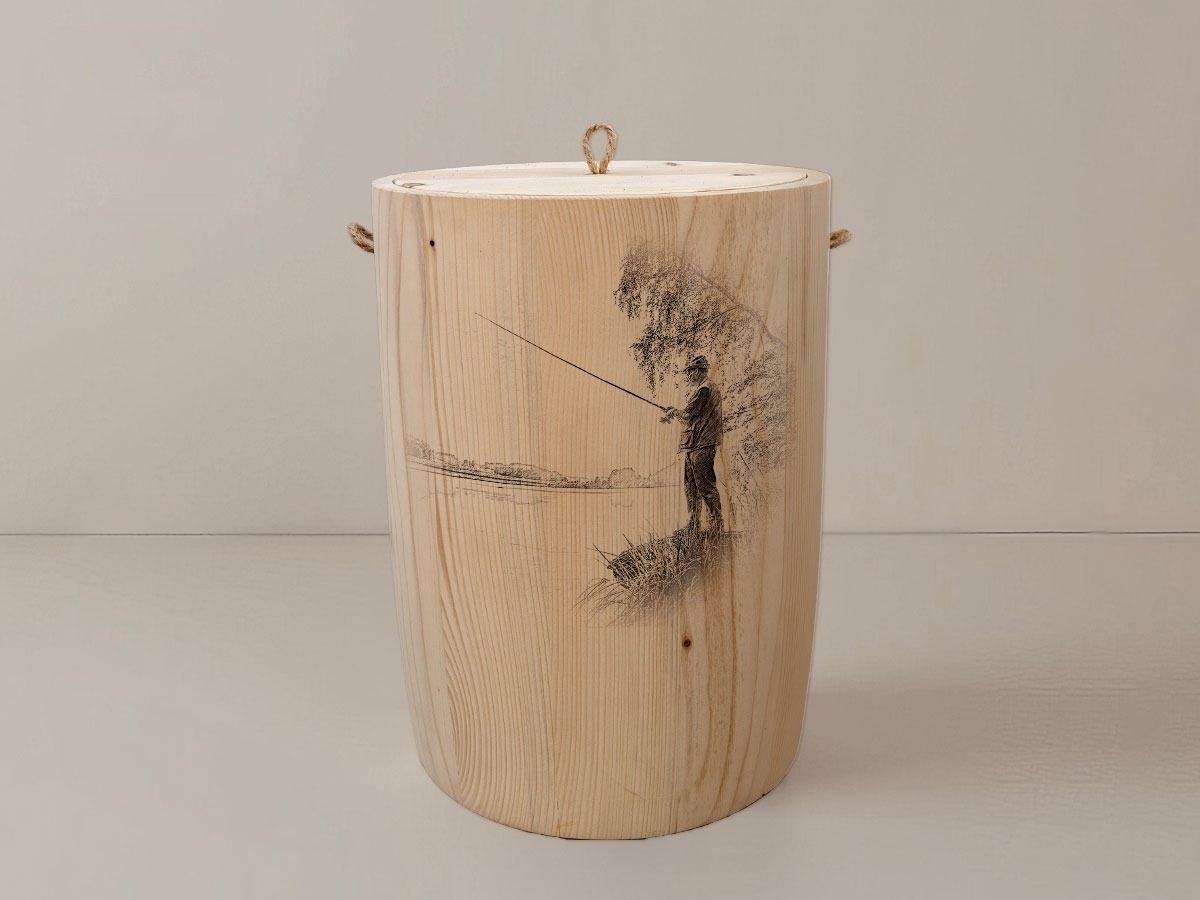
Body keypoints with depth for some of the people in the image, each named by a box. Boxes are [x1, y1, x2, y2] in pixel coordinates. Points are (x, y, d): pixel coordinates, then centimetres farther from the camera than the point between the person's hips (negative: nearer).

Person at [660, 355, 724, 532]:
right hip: (693, 446, 11)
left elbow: (688, 414, -15)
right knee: (691, 487, 12)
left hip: (701, 446, -11)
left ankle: (717, 523, -6)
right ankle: (693, 526, 17)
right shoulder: (705, 390, 21)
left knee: (706, 486, -9)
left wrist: (673, 412, 3)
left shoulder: (704, 390, -12)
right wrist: (674, 413, 15)